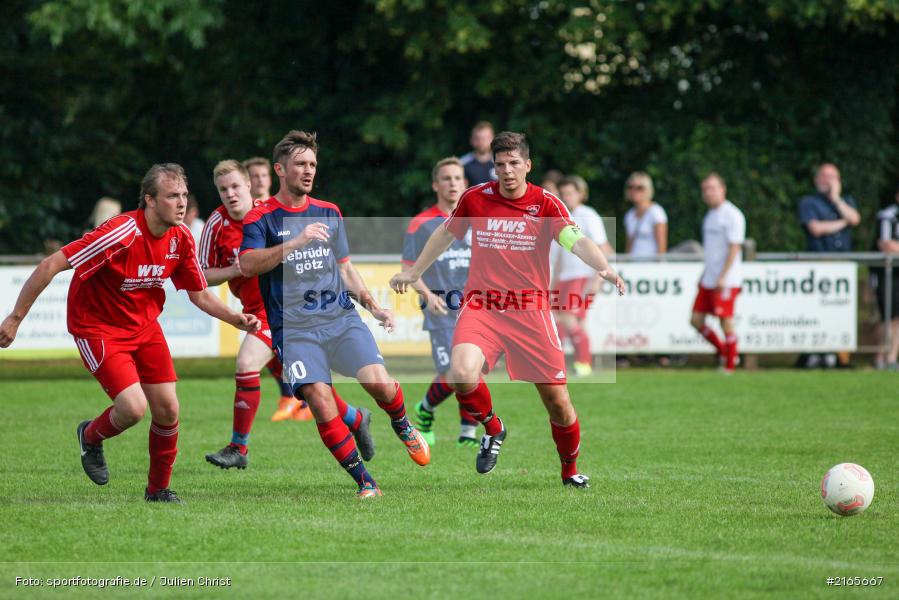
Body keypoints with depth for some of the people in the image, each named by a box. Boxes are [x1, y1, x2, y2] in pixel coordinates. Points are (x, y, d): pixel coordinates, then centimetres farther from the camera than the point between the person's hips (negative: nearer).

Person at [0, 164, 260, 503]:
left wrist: (236, 319, -11)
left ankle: (158, 488, 20)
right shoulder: (121, 234, -29)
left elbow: (199, 294, 7)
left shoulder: (181, 238, -7)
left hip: (144, 325, 6)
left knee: (167, 410, -2)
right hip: (97, 328, -6)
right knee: (133, 408, -19)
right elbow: (51, 266, -27)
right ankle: (91, 437, 16)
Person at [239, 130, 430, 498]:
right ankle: (364, 482, -7)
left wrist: (373, 307, 14)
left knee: (378, 383, -18)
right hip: (294, 328, -3)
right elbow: (247, 265, -17)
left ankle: (403, 427, 16)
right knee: (320, 403, -19)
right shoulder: (261, 218, 0)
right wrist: (298, 241, -24)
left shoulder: (329, 213, 15)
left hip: (342, 318, 3)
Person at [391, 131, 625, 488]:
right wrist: (414, 272, 31)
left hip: (530, 309, 0)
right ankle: (492, 429, 4)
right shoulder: (474, 198, 2)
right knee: (462, 374, -28)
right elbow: (446, 234, 21)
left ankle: (570, 472, 26)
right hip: (480, 305, 0)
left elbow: (576, 241, -19)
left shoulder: (546, 204, -4)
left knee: (557, 399, -1)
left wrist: (605, 269, -39)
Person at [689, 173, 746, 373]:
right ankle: (723, 351, 20)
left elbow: (734, 248, -15)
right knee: (696, 320, 5)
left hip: (726, 281, -9)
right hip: (708, 280, 9)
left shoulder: (732, 215, -10)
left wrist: (723, 277, -19)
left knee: (726, 322, -6)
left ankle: (730, 365, 3)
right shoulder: (710, 216, 17)